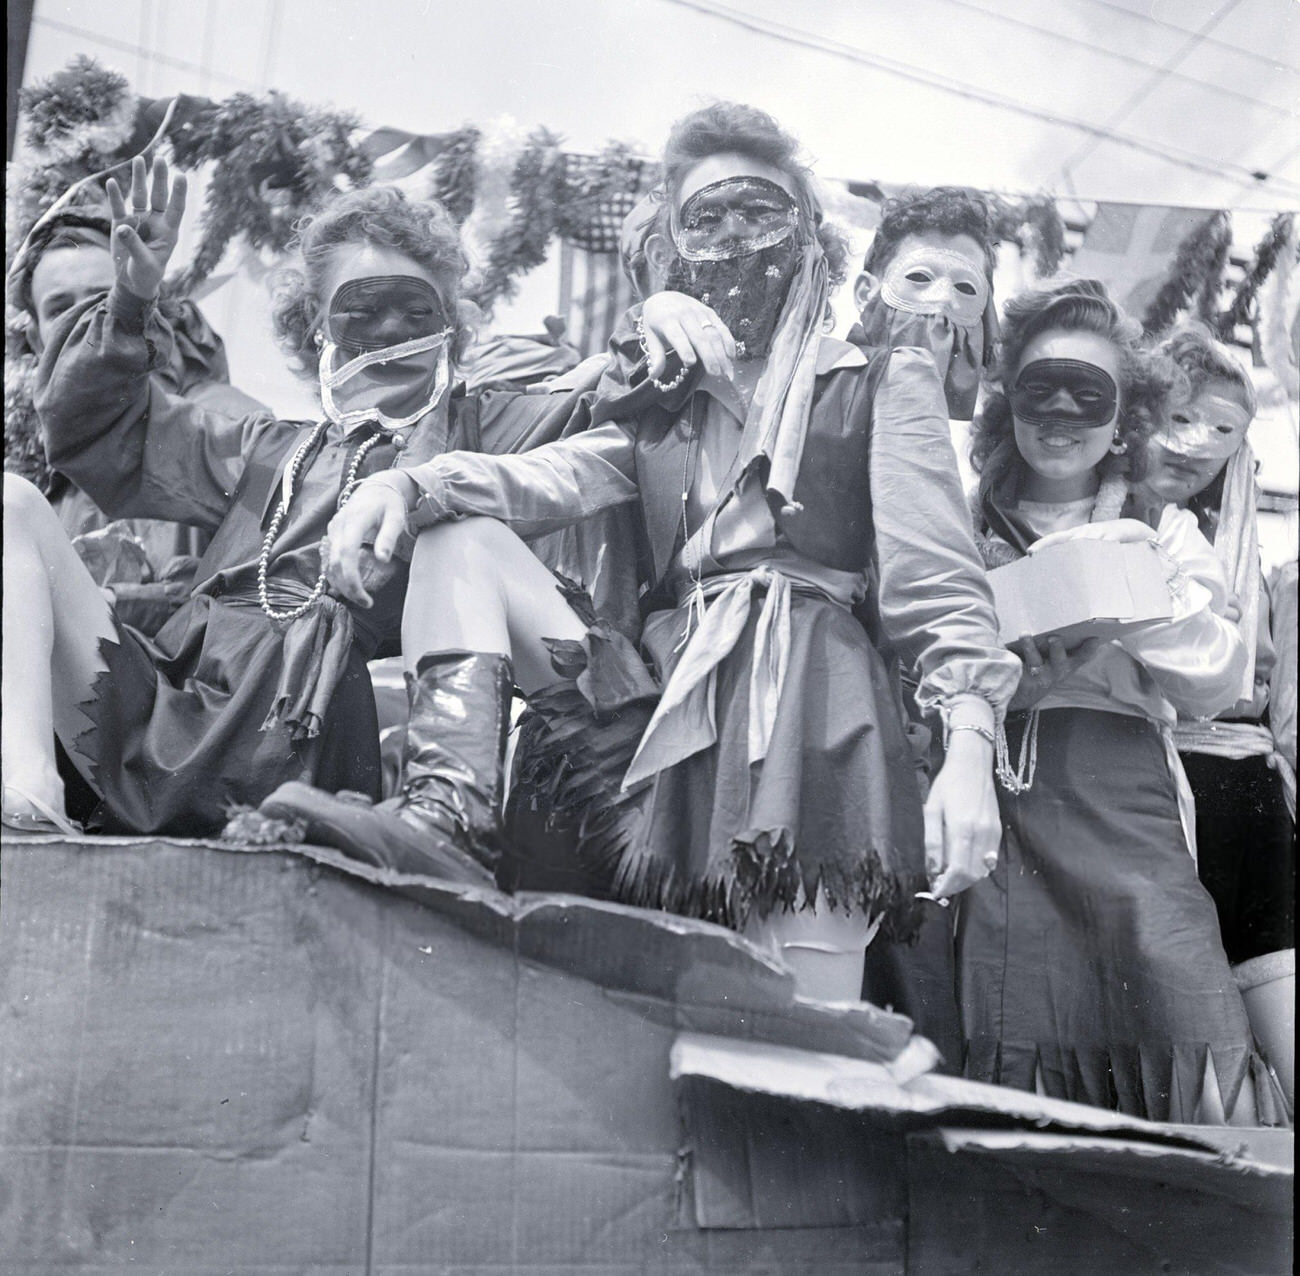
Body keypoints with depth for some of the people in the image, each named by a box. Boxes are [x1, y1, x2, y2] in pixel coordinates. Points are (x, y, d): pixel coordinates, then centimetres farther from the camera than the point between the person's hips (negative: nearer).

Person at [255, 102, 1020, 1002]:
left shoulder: (886, 383, 12)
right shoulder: (663, 403, 24)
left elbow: (936, 576, 0)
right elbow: (552, 477, 5)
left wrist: (969, 745, -16)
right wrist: (404, 484, -15)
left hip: (805, 692, -4)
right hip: (665, 685, 4)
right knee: (461, 534, -8)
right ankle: (451, 810, -24)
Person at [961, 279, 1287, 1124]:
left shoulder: (1162, 530, 19)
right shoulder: (964, 527, 17)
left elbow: (1218, 685, 9)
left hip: (1123, 801, 0)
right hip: (995, 797, 0)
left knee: (1202, 1059, -14)